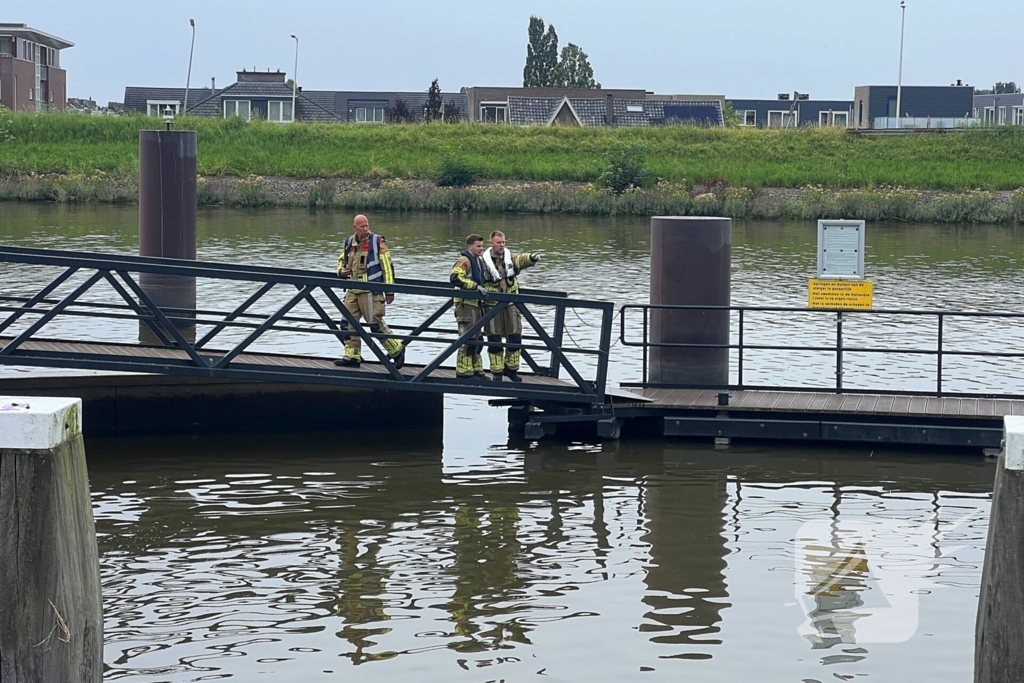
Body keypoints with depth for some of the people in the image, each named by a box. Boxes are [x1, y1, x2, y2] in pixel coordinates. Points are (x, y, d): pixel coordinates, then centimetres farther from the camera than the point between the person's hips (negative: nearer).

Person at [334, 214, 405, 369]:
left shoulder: (377, 242, -6)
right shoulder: (349, 242, 10)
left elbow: (387, 266, -6)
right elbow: (342, 259, 27)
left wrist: (390, 290, -8)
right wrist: (341, 271, 3)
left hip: (370, 291, -6)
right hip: (353, 290, 6)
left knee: (376, 324, -6)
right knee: (348, 323, 4)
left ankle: (397, 350, 8)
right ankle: (352, 356, 10)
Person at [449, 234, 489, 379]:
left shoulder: (478, 261, 19)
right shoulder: (464, 260, -12)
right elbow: (455, 278, -27)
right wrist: (476, 286, -27)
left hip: (476, 303, 10)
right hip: (466, 304, -10)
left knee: (477, 339, 14)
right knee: (467, 339, -9)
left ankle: (476, 370, 22)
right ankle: (463, 372, -5)